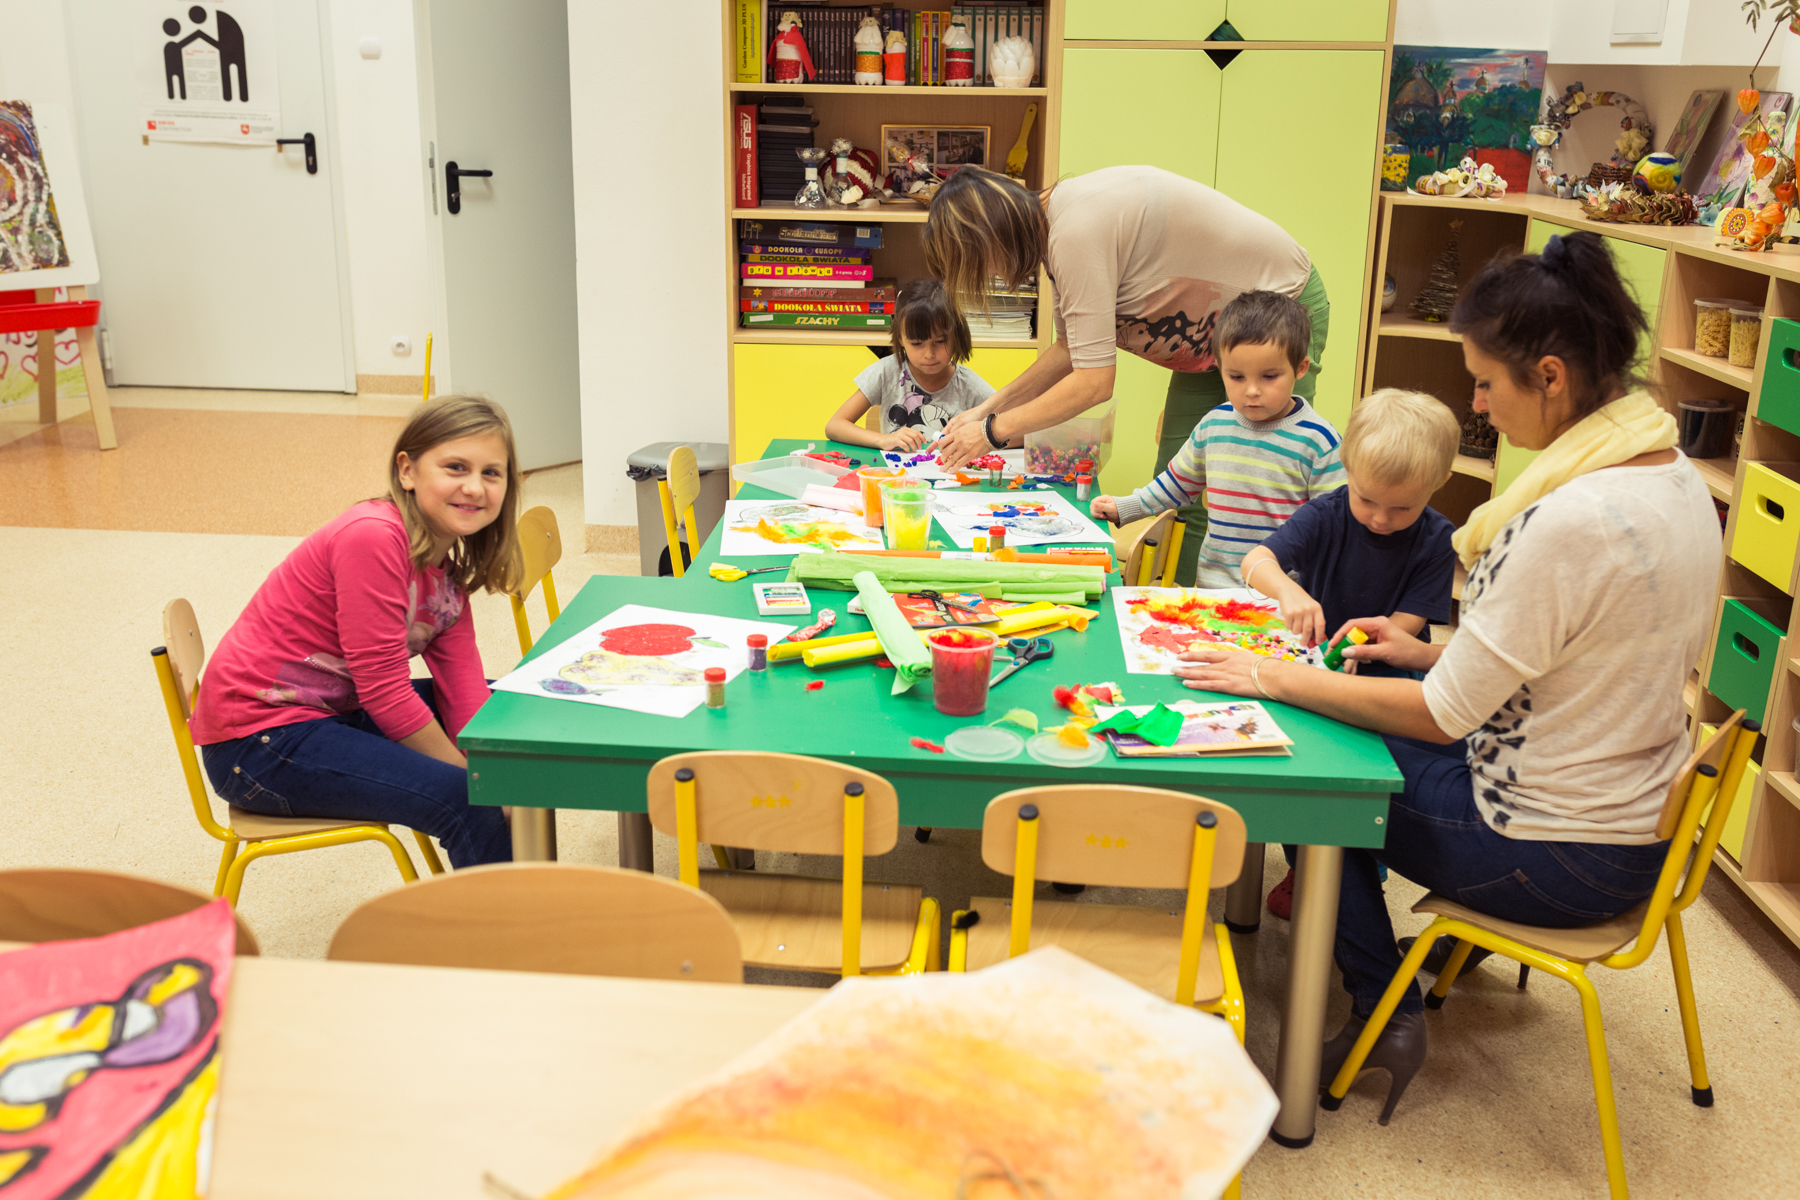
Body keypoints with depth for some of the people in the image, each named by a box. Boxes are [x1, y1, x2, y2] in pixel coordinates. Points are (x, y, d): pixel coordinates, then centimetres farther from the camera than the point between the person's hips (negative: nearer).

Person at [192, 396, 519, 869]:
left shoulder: (447, 563, 5)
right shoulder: (374, 536, -23)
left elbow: (462, 686, -2)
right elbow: (385, 693, -23)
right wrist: (472, 775, -15)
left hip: (336, 711, 10)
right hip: (260, 741, -9)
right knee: (462, 799, -24)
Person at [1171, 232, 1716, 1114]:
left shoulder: (1570, 521, -30)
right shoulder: (1673, 474, 0)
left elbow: (1442, 716, -21)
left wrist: (1281, 679, -12)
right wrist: (1432, 654, 10)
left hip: (1562, 861, -9)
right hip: (1636, 827, 9)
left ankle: (1384, 1015, 17)